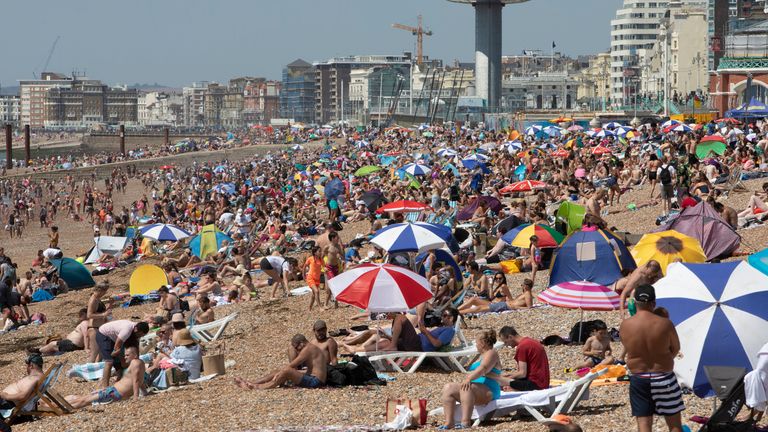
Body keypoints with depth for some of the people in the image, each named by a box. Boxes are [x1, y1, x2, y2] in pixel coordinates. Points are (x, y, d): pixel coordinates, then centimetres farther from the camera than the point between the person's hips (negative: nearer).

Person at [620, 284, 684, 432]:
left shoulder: (625, 326, -8)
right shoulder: (665, 324, -13)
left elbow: (627, 348, 5)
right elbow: (676, 349, 1)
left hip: (638, 379, 1)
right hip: (664, 378, -1)